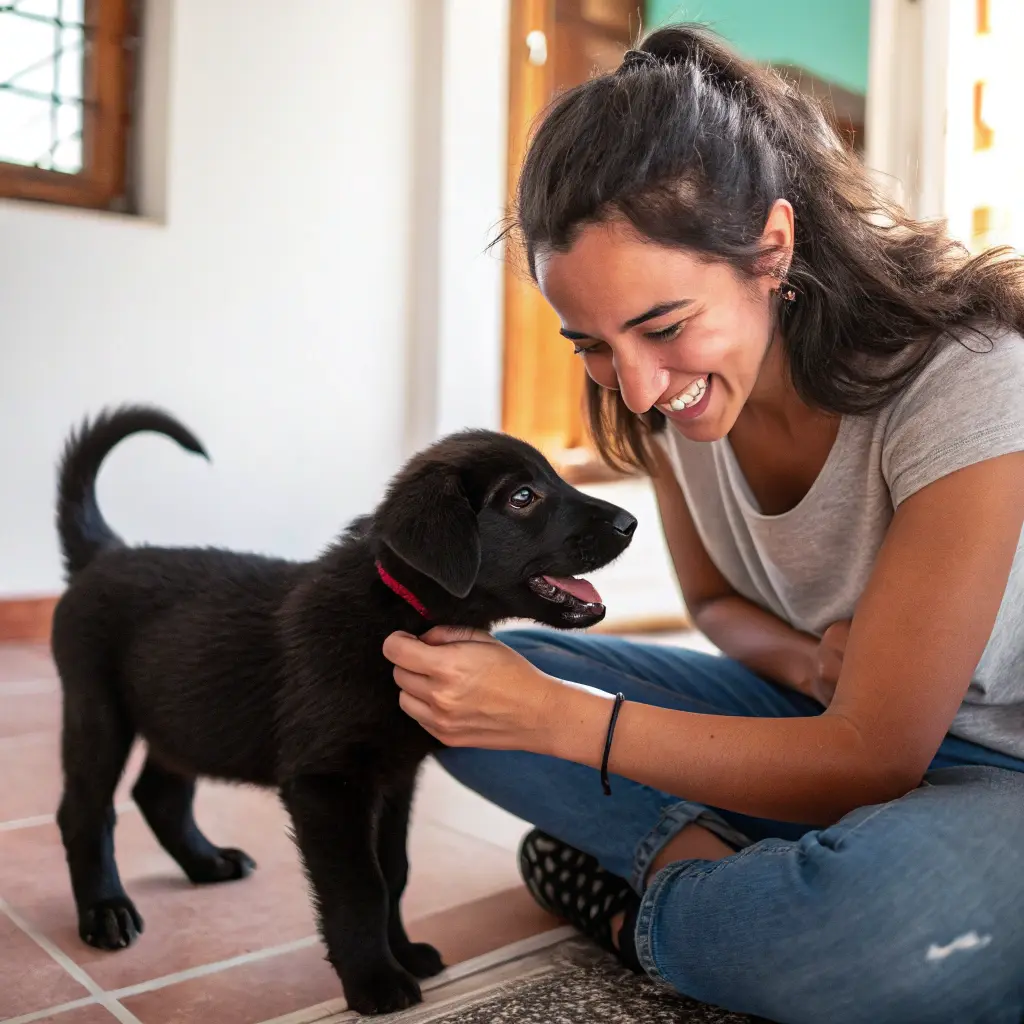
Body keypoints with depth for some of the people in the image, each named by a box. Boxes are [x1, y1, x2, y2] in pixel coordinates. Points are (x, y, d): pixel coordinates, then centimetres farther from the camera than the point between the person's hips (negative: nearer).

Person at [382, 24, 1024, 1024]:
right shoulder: (662, 388, -10)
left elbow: (874, 759, -26)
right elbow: (717, 601, 4)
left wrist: (553, 715, -30)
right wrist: (809, 659, -20)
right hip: (824, 710, 5)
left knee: (916, 902, -40)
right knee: (487, 680, -7)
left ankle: (653, 901, -10)